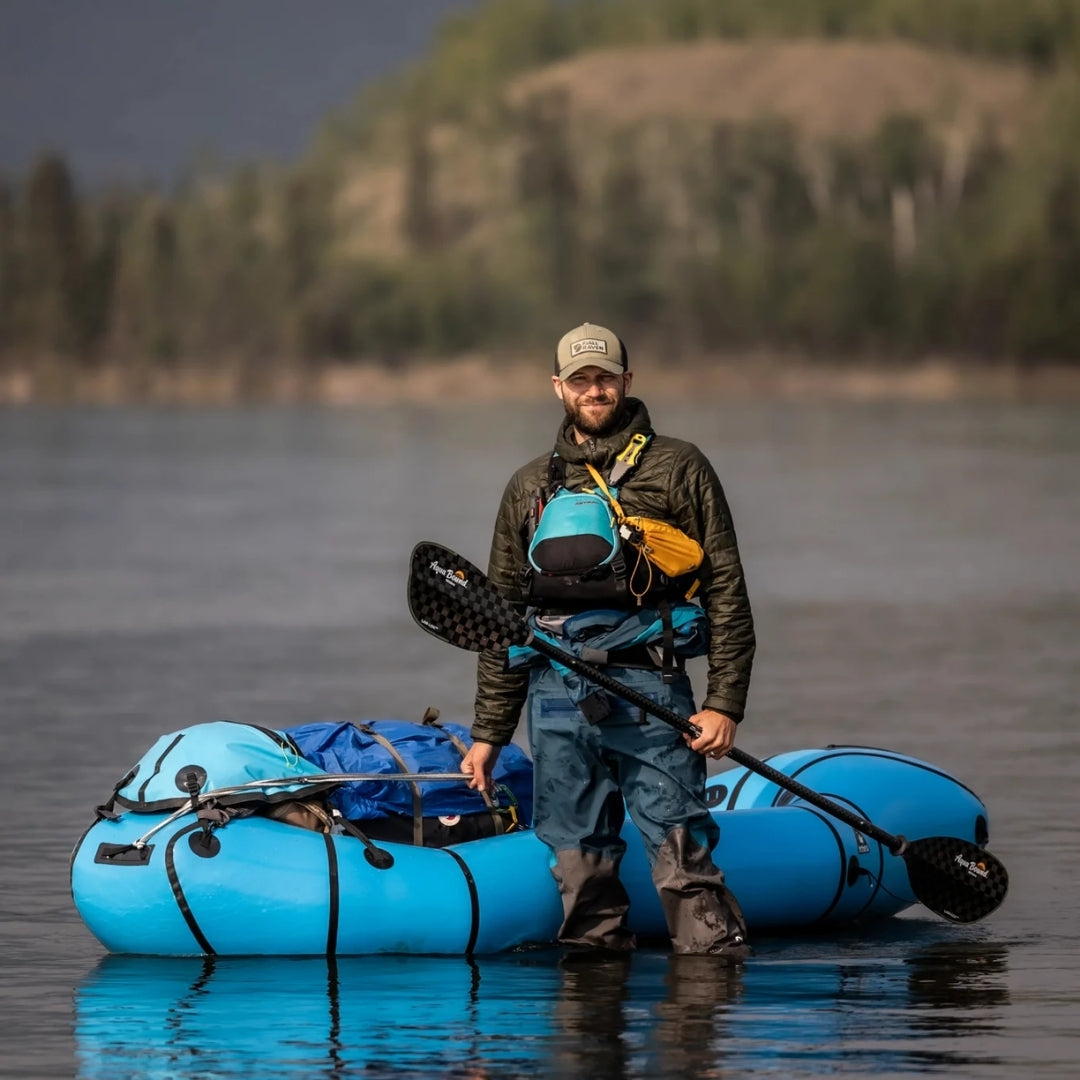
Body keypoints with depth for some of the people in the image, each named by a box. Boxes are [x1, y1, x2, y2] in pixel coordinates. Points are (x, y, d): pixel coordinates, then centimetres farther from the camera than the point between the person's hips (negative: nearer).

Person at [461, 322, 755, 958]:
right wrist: (489, 732, 17)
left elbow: (726, 592, 2)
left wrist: (725, 703, -7)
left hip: (648, 691, -4)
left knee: (681, 856, -10)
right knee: (579, 864, 3)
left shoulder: (677, 470, 6)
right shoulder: (532, 488, 18)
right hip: (558, 697, 4)